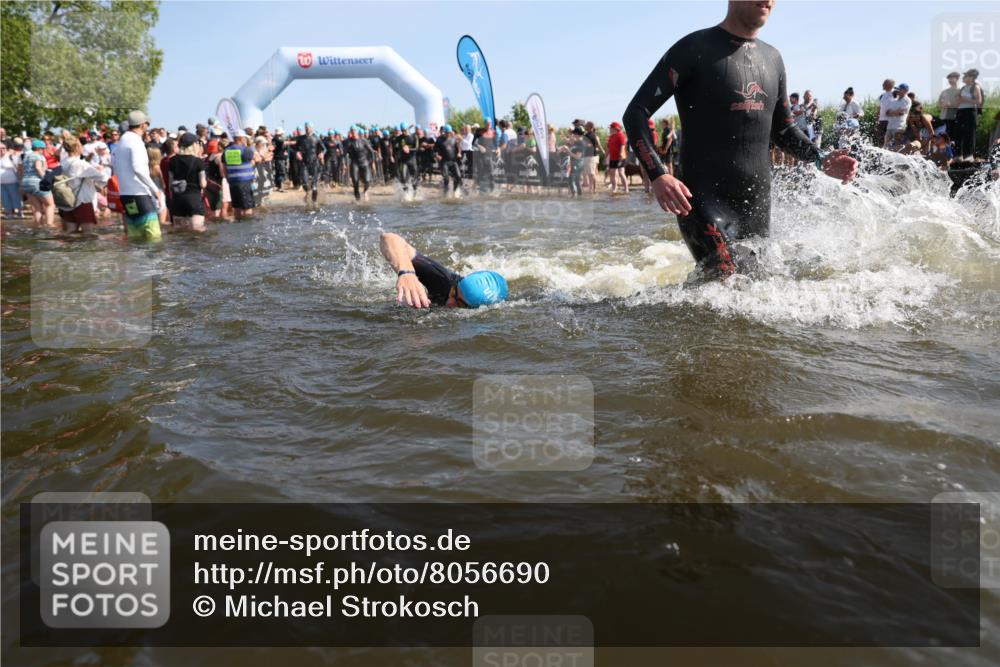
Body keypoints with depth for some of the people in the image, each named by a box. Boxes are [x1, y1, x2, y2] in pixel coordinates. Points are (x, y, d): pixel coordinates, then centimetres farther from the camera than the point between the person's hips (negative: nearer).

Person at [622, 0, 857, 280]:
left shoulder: (772, 58, 15)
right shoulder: (696, 48, -5)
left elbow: (783, 130, 25)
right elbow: (636, 113, -11)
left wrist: (821, 161, 4)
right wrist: (657, 176, -27)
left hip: (758, 204, 7)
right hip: (705, 202, -7)